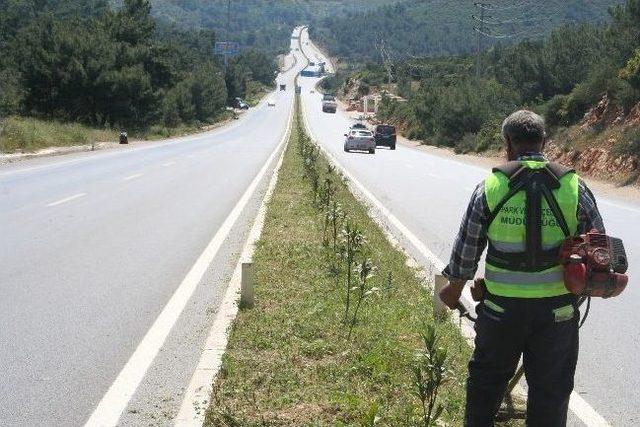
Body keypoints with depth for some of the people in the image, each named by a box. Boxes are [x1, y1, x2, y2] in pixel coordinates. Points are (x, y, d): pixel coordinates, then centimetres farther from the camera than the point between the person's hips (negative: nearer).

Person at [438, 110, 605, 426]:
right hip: (558, 310, 0)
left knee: (486, 379, 20)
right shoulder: (575, 187, -6)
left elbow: (466, 250, -1)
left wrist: (453, 291, 16)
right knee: (551, 388, 14)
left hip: (502, 306, 0)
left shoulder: (489, 188, -7)